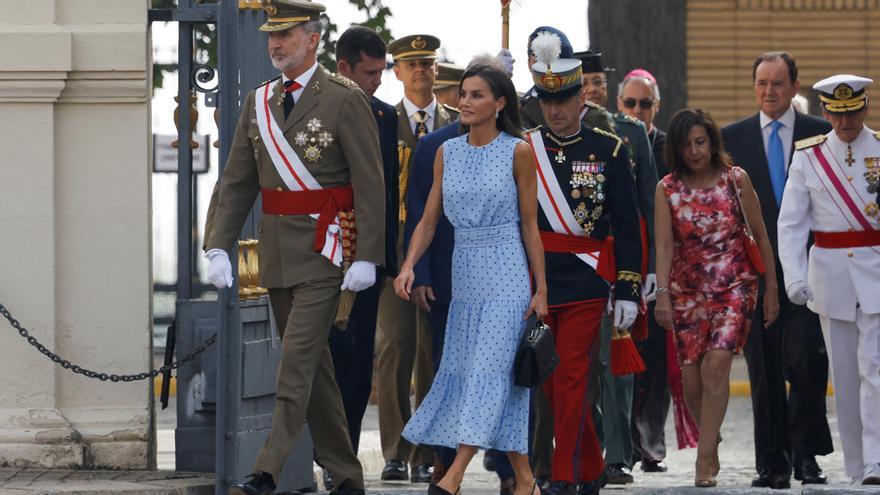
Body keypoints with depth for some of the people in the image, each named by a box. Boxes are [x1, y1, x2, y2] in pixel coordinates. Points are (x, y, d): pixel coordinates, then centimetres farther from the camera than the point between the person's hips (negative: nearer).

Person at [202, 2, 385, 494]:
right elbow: (237, 182, 11)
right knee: (314, 365, 11)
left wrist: (367, 258, -16)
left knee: (299, 358, -12)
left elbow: (371, 184, -11)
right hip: (276, 248, 7)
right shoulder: (259, 102, 11)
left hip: (324, 248, -7)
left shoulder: (346, 100, -8)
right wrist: (220, 246, 1)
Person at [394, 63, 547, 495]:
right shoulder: (448, 152, 9)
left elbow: (530, 226, -2)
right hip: (464, 273, 5)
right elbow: (429, 220, 8)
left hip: (506, 275, -5)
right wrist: (408, 265, -7)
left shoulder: (517, 152, -4)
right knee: (463, 369, 4)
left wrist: (541, 289, -3)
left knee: (489, 370, -12)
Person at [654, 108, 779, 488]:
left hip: (734, 286, -2)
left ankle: (705, 458, -18)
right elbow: (664, 244, -8)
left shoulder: (736, 180, -1)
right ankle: (711, 442, 25)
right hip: (688, 291, 2)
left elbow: (760, 236, 5)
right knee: (691, 378, 0)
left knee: (716, 364, -18)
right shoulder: (668, 189, 0)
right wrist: (662, 294, -21)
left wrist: (772, 289, 5)